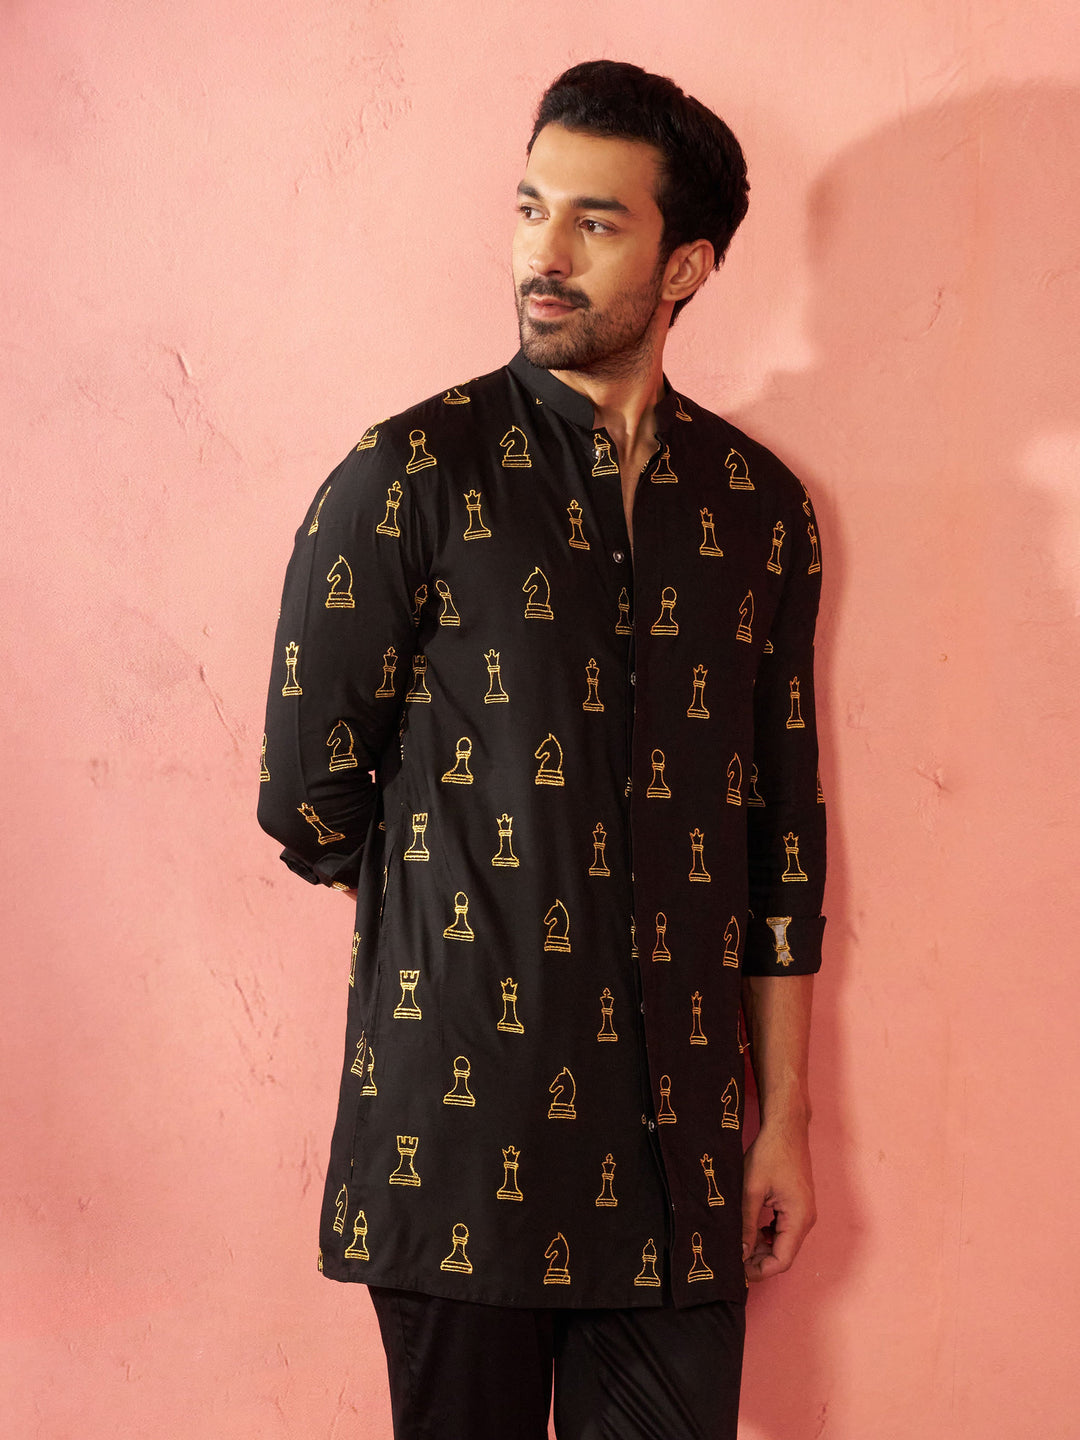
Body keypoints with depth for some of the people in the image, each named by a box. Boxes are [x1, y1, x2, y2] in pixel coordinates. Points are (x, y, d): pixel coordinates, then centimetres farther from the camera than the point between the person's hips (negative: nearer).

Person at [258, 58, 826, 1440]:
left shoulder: (756, 506, 8)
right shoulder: (409, 478, -4)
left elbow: (782, 830, 10)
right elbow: (305, 795, -2)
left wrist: (787, 1117, 10)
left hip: (676, 1142, 3)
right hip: (458, 1116, -3)